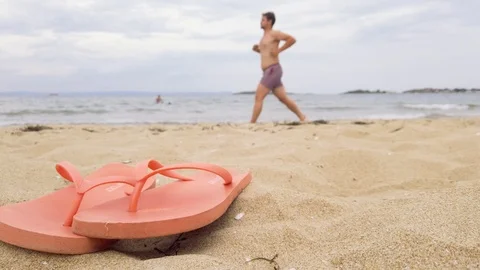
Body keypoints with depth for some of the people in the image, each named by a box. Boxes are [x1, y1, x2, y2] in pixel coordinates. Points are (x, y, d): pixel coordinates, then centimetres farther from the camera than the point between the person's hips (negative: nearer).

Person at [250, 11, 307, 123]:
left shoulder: (274, 33, -5)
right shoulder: (265, 36, 21)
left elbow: (292, 39, -13)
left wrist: (279, 50, -15)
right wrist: (257, 49, 14)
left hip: (273, 71, -10)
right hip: (269, 72, 10)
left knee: (258, 97, -11)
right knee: (284, 99, 10)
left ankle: (252, 123, -8)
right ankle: (302, 117, 17)